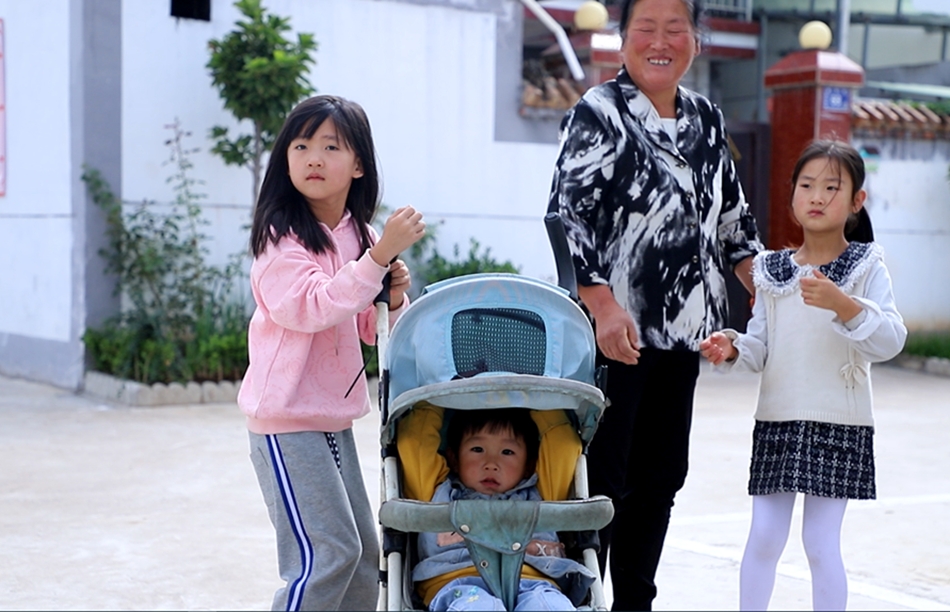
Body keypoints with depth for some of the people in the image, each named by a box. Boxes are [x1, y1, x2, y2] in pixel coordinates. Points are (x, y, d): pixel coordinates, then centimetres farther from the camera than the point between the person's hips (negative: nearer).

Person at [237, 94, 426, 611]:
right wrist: (381, 256, -31)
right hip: (286, 418, -8)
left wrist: (393, 299, -5)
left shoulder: (359, 235, 8)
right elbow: (310, 307, -28)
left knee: (363, 555, 13)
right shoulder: (281, 236, -13)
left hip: (333, 416, 8)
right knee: (326, 553, -11)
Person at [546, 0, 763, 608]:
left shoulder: (706, 119, 12)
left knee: (660, 476, 12)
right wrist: (604, 307, -23)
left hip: (682, 329, 7)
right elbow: (569, 215, -15)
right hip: (613, 330, -7)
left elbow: (733, 218, 20)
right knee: (601, 477, -2)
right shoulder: (599, 113, -7)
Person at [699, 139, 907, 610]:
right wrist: (733, 348, -13)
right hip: (776, 418, 3)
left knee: (822, 542, 0)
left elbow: (891, 340, -15)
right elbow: (762, 344, 8)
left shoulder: (866, 267, -3)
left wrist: (844, 305, -30)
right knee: (764, 536, 7)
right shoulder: (772, 270, 8)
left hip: (839, 424, -3)